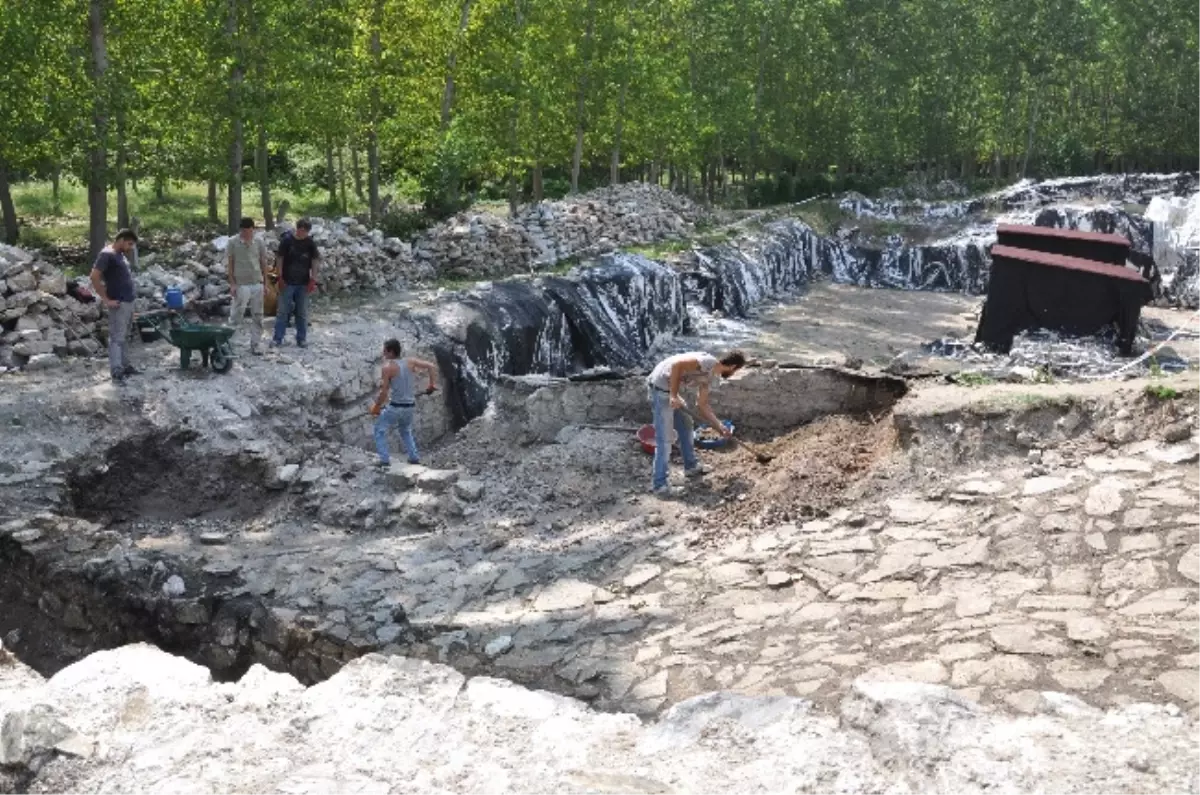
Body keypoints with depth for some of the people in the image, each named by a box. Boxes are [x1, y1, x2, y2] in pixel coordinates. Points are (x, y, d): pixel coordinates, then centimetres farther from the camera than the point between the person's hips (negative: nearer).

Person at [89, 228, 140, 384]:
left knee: (125, 337, 16)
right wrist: (106, 300, -20)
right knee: (116, 338, -7)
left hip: (128, 302, 9)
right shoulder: (107, 255, -15)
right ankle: (117, 372, -8)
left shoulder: (120, 255, 14)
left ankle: (125, 366, 24)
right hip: (119, 304, -9)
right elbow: (94, 277, -22)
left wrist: (131, 295, 16)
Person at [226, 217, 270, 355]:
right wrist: (232, 284, -6)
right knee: (237, 317, -6)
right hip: (241, 285, -3)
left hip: (257, 284, 3)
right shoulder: (233, 243, -2)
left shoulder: (258, 242, 5)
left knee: (258, 317, 6)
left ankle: (256, 345, 14)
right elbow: (230, 264, -1)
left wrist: (265, 281, 8)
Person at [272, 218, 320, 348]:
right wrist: (280, 276, -8)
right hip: (287, 282, -2)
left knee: (302, 312, 8)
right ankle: (277, 338, 5)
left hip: (303, 283, 2)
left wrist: (313, 278, -3)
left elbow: (315, 260, 3)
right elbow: (279, 258, -4)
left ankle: (302, 338, 16)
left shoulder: (310, 242, 0)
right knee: (282, 311, 1)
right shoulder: (287, 240, -6)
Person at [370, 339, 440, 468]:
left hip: (396, 407, -6)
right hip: (410, 406, 6)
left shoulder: (388, 367, -12)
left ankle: (385, 460, 4)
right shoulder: (410, 362, 3)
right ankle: (414, 458, 24)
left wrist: (376, 407, -1)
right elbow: (432, 366, 3)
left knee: (380, 429, 13)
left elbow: (384, 393, -14)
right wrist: (432, 384, 11)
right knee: (406, 431, 30)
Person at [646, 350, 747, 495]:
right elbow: (677, 364, -26)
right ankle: (659, 484, -2)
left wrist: (720, 426, 18)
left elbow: (702, 405, 21)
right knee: (664, 439, -8)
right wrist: (674, 395, -25)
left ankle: (691, 466, 39)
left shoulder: (709, 376, 14)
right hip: (660, 388, -10)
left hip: (669, 390, 10)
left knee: (685, 424, 24)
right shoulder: (708, 362, -16)